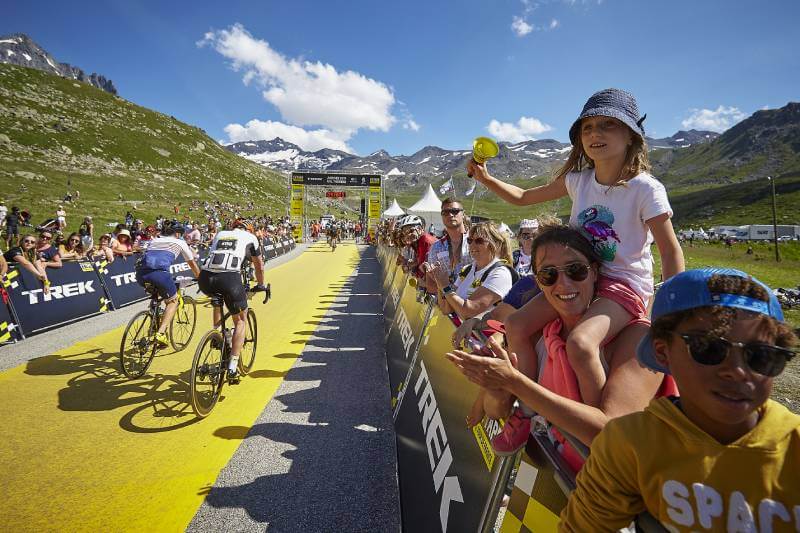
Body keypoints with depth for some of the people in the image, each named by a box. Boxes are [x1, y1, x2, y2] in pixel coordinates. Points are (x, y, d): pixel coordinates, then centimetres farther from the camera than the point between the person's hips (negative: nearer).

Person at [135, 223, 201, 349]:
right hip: (159, 272, -5)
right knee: (173, 301, 12)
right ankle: (161, 333, -6)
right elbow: (192, 264, 29)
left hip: (140, 274, 5)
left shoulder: (155, 240, 32)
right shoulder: (180, 242, 21)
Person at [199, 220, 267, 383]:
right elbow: (259, 267, 30)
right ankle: (232, 368, 8)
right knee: (240, 321, 16)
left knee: (218, 299, 40)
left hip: (205, 279, 4)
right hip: (229, 279, -4)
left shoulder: (219, 234, 31)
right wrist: (261, 285, 47)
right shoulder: (250, 237, 22)